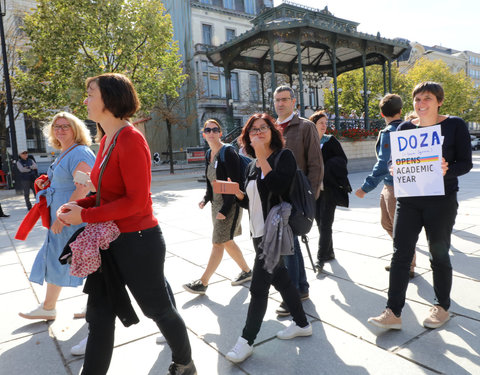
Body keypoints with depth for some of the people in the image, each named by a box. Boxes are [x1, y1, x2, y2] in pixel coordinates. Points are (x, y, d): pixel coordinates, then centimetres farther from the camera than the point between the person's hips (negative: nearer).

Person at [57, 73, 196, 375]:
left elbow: (136, 200, -23)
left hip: (138, 240, -8)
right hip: (109, 240, 8)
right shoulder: (107, 140, 9)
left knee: (158, 309, 12)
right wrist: (79, 205, -1)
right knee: (99, 314, 16)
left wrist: (86, 216, -19)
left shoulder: (130, 140, -19)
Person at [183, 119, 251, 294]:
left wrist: (225, 208, -22)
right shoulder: (209, 154, 12)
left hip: (230, 205, -9)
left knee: (218, 243, -3)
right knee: (227, 242, 15)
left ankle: (202, 283, 6)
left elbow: (236, 183, -18)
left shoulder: (228, 152, -13)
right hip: (216, 204, 9)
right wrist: (206, 198, 5)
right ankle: (246, 271, 31)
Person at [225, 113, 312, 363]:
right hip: (258, 233, 8)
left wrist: (262, 157, -24)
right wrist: (237, 193, -3)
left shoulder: (284, 156, -9)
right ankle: (301, 324, 35)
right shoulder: (252, 166, 12)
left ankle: (246, 340, 12)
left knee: (258, 286, -4)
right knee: (280, 279, 17)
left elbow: (278, 186, -27)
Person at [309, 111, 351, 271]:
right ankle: (329, 252, 26)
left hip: (329, 188, -4)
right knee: (320, 221, 11)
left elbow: (343, 159, 0)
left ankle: (321, 257, -1)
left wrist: (328, 172, -13)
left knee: (325, 223, -6)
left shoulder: (330, 140, 0)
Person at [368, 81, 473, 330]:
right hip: (408, 200, 3)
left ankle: (442, 308, 31)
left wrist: (447, 170, -25)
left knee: (439, 254, 10)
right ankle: (393, 313, 6)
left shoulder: (455, 125, -2)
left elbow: (466, 163, -5)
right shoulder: (405, 128, 6)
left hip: (441, 201, -2)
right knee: (400, 254, -1)